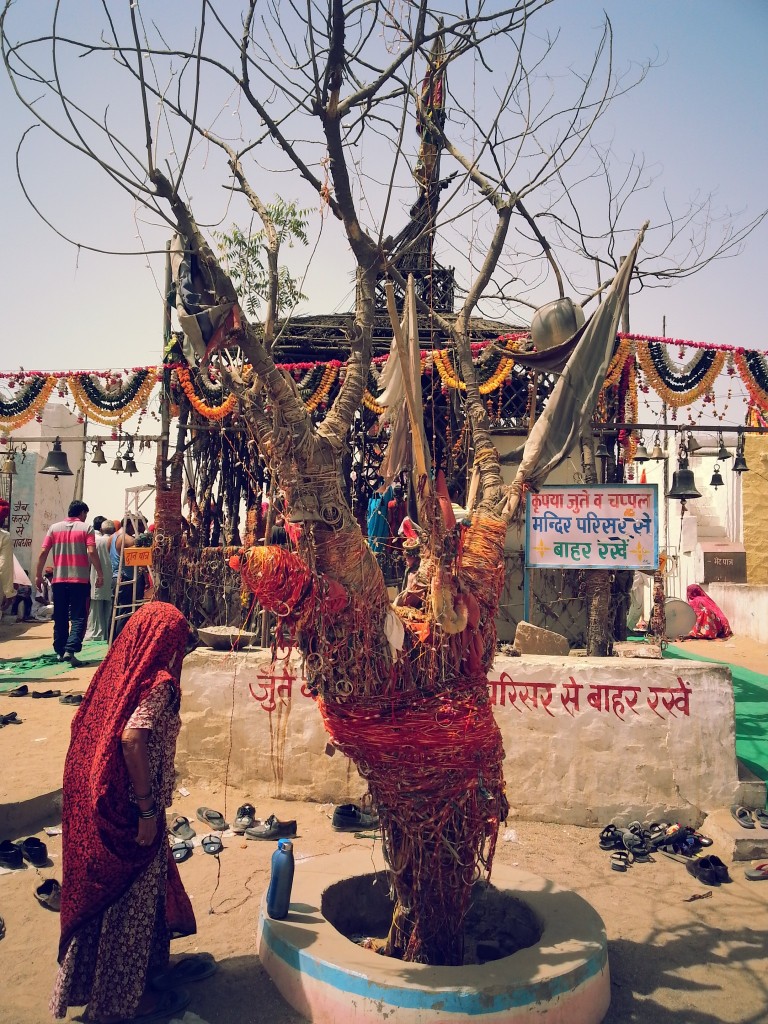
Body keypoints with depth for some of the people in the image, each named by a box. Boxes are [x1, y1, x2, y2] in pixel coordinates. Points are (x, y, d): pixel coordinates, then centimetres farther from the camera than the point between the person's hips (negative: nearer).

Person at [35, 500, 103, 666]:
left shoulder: (54, 528, 8)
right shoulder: (86, 528, -1)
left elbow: (43, 553, 3)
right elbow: (91, 553, -11)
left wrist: (38, 575, 10)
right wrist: (100, 574, -5)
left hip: (59, 579, 4)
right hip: (80, 579, -3)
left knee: (60, 618, 14)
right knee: (78, 617, -1)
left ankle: (60, 651, 19)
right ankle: (70, 650, -16)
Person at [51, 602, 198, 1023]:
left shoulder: (117, 672, 3)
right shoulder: (157, 683, -20)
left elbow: (84, 726, 8)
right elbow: (132, 738, -31)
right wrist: (147, 808, -23)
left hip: (98, 803, 8)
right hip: (130, 810, -8)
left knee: (107, 890, 25)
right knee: (133, 898, 10)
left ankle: (89, 980, 45)